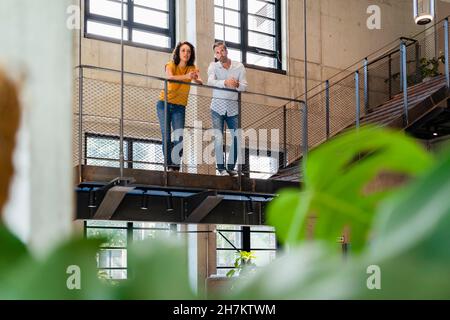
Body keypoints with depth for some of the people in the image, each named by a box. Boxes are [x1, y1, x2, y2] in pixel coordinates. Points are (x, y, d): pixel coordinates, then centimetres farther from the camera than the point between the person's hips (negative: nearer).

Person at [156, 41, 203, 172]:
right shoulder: (171, 65, -5)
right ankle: (169, 166, -3)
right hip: (165, 104, -1)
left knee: (179, 137, -13)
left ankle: (175, 166, -11)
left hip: (180, 107, 2)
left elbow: (200, 82, -16)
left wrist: (197, 78, -41)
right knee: (166, 136, -9)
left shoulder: (192, 68, 2)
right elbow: (170, 77, -27)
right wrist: (186, 76, -45)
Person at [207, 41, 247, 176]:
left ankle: (231, 167, 12)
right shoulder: (213, 66, -2)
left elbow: (244, 86, -4)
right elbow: (210, 81, -21)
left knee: (237, 138, -1)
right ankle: (221, 168, -1)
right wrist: (225, 83, -40)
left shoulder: (239, 66, 3)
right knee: (218, 138, -9)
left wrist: (237, 84, -28)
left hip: (233, 108, 2)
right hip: (218, 107, -2)